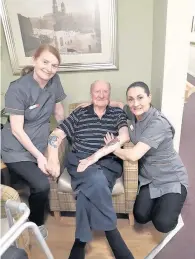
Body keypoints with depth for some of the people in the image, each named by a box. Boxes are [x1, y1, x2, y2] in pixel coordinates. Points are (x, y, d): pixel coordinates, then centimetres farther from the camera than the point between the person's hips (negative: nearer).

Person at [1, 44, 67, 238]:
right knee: (42, 185, -20)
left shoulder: (54, 81, -4)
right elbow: (16, 129, -19)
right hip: (17, 149, -5)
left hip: (39, 145, 6)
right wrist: (39, 156, -20)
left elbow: (58, 109, 10)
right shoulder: (18, 89, -20)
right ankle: (35, 224, 12)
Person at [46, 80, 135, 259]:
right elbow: (56, 135, 7)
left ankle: (80, 242, -14)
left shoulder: (118, 113, 12)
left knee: (89, 190, -31)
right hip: (79, 160, 0)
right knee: (97, 181, -34)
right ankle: (113, 236, -20)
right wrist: (53, 158, -13)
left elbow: (124, 137, -7)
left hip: (108, 163, 0)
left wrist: (96, 155, -19)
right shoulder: (79, 114, 12)